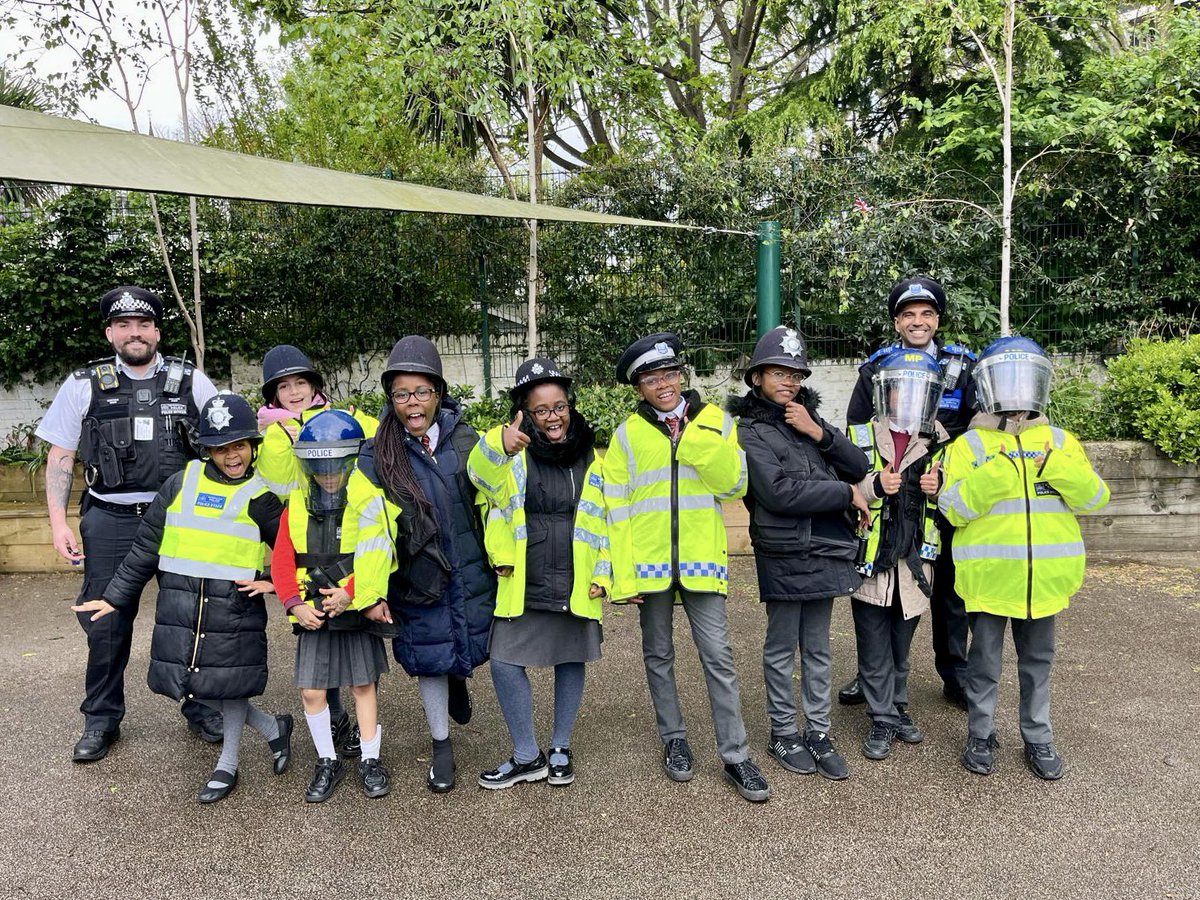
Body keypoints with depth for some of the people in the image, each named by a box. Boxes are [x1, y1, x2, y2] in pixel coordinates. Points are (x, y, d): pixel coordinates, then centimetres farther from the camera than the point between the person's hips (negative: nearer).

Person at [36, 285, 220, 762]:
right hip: (110, 521, 0)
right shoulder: (84, 385, 4)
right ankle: (101, 721, 23)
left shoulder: (191, 381, 3)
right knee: (106, 622, 5)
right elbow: (60, 457, 7)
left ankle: (200, 708, 25)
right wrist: (58, 521, -2)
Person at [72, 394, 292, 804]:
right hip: (180, 603, 3)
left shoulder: (260, 497, -1)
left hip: (235, 606, -3)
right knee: (195, 685, 4)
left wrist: (274, 583, -6)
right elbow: (146, 547, 9)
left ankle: (227, 766, 29)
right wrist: (115, 597, 10)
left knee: (229, 684, 3)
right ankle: (273, 728, 26)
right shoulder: (181, 484, 5)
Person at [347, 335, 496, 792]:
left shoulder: (466, 440, -2)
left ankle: (457, 680, 51)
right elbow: (370, 528, -11)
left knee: (472, 648, 13)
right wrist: (371, 593, -15)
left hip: (472, 572, 2)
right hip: (418, 579, -1)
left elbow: (490, 503, 3)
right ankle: (441, 746, 31)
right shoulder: (376, 457, -8)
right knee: (430, 660, 9)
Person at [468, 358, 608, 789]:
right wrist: (499, 445, -49)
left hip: (576, 584, 2)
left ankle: (560, 749, 31)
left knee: (570, 661, 11)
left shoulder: (590, 457, 4)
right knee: (504, 662, -4)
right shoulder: (514, 452, -3)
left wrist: (603, 574, 2)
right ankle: (527, 756, 16)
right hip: (523, 582, -1)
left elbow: (605, 521, 10)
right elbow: (481, 474, -27)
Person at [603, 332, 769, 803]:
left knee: (718, 658, 0)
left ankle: (736, 756, 10)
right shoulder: (627, 435, 1)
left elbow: (734, 483, -5)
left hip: (701, 560, -1)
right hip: (650, 564, 1)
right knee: (658, 657, 13)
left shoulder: (715, 420, 3)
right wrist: (623, 576, -6)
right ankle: (674, 739, 30)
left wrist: (700, 441, -19)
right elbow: (617, 509, -1)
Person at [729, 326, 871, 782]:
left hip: (826, 550, 6)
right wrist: (845, 494, -12)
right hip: (783, 553, -5)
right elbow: (779, 493, -20)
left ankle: (818, 732, 24)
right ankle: (784, 734, 21)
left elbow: (859, 468, 5)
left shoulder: (808, 417, 11)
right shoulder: (751, 430, -8)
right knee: (782, 647, 7)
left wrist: (820, 433, -11)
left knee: (818, 647, 13)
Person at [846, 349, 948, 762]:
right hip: (871, 558, -2)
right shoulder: (860, 437, -3)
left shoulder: (940, 442, 6)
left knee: (901, 646, 16)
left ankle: (897, 707, 33)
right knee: (875, 648, 4)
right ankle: (883, 719, 16)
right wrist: (874, 485, -24)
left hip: (915, 560, 3)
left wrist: (938, 487, -8)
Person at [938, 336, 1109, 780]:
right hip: (988, 576, -3)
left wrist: (1058, 469, -18)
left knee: (1038, 661, 17)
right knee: (985, 661, 9)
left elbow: (1094, 497, -2)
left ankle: (1038, 738, 32)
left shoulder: (1060, 442, 6)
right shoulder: (968, 445, -3)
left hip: (1044, 575, 3)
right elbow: (954, 507, -13)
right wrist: (996, 473, -25)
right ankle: (981, 735, 26)